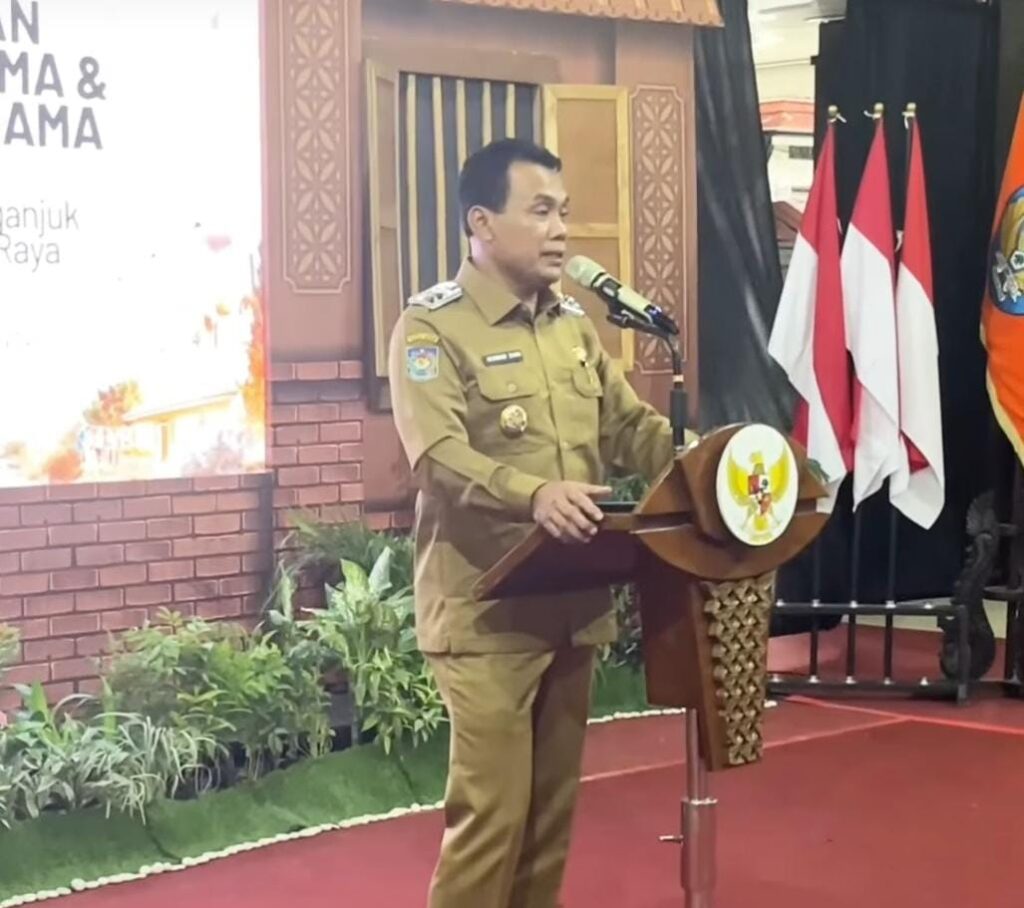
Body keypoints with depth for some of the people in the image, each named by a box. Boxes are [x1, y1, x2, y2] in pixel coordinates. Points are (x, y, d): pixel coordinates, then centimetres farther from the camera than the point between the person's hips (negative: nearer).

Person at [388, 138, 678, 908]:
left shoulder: (575, 325, 14)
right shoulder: (432, 326, -9)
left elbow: (631, 426, 13)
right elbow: (440, 455, -22)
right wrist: (532, 494, -38)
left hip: (574, 601, 7)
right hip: (487, 610, -7)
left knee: (553, 803, 14)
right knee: (493, 809, -8)